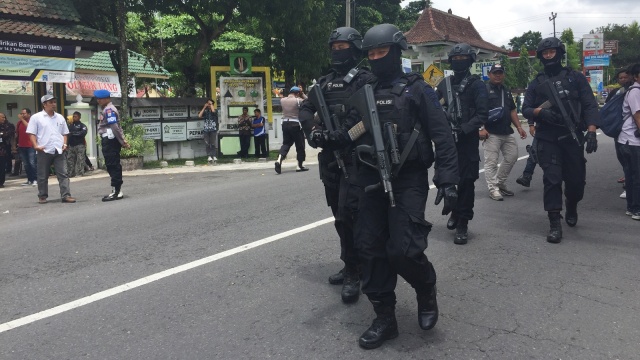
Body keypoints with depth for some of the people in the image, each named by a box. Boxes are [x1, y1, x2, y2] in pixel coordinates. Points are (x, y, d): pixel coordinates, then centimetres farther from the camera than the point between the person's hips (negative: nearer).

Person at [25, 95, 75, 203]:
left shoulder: (60, 117, 13)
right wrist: (36, 146, -14)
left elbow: (64, 133, 19)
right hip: (44, 151, -3)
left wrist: (65, 144, 3)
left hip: (59, 151, 3)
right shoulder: (36, 117, 1)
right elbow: (31, 133, -2)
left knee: (63, 174, -3)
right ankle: (42, 196, 17)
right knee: (43, 176, 6)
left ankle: (66, 195, -4)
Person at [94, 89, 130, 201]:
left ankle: (116, 192, -6)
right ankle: (117, 191, 16)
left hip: (110, 142, -11)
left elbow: (115, 127, -19)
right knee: (114, 167, 11)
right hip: (110, 141, 11)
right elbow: (117, 127, 20)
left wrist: (122, 142, -18)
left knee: (113, 166, -8)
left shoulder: (108, 110, -12)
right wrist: (123, 140, 15)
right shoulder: (109, 109, 22)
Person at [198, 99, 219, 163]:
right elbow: (199, 116, 1)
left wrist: (211, 105, 0)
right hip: (206, 130, 3)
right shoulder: (205, 111, 16)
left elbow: (213, 111, -16)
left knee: (213, 143, -8)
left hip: (213, 129, -2)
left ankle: (214, 156, -9)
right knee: (207, 144, -3)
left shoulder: (215, 110, 8)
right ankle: (209, 156, -6)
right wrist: (204, 108, 4)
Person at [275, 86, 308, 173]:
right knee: (300, 145, 7)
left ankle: (279, 159, -11)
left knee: (286, 143, 13)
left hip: (285, 123, 5)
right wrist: (302, 94, 3)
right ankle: (299, 166, 12)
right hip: (295, 124, -5)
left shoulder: (282, 100, 5)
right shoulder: (298, 100, -11)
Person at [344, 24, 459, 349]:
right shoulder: (364, 92, 12)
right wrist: (335, 137, -6)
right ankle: (384, 318, 18)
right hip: (372, 180, 5)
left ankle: (426, 290, 21)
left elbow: (442, 137, -5)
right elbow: (353, 133, 17)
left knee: (403, 249, -13)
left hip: (409, 180, -5)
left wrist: (447, 180, -14)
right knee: (370, 248, 3)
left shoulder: (417, 89, -1)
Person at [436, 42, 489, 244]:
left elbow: (482, 114, -10)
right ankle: (456, 210, 34)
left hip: (467, 141, -4)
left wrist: (463, 129, -22)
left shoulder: (476, 85, -1)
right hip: (447, 140, 4)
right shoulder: (444, 83, 13)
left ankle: (462, 223, 4)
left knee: (466, 181, -4)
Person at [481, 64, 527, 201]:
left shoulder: (506, 91, 19)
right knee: (491, 162, -5)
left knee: (512, 157, 9)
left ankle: (500, 182, 23)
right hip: (491, 133, -8)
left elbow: (512, 111, 23)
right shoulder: (484, 89, -5)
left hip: (507, 132, 8)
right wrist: (481, 129, -20)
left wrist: (519, 127, 14)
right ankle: (493, 188, 2)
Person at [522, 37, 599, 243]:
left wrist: (591, 132, -15)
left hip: (573, 137, 0)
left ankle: (571, 208, 37)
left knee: (576, 178, 6)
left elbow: (590, 106, -1)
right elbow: (525, 109, 6)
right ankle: (555, 224, -3)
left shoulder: (575, 78, 5)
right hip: (547, 139, 0)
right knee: (552, 179, -6)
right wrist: (541, 112, -17)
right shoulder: (536, 83, 10)